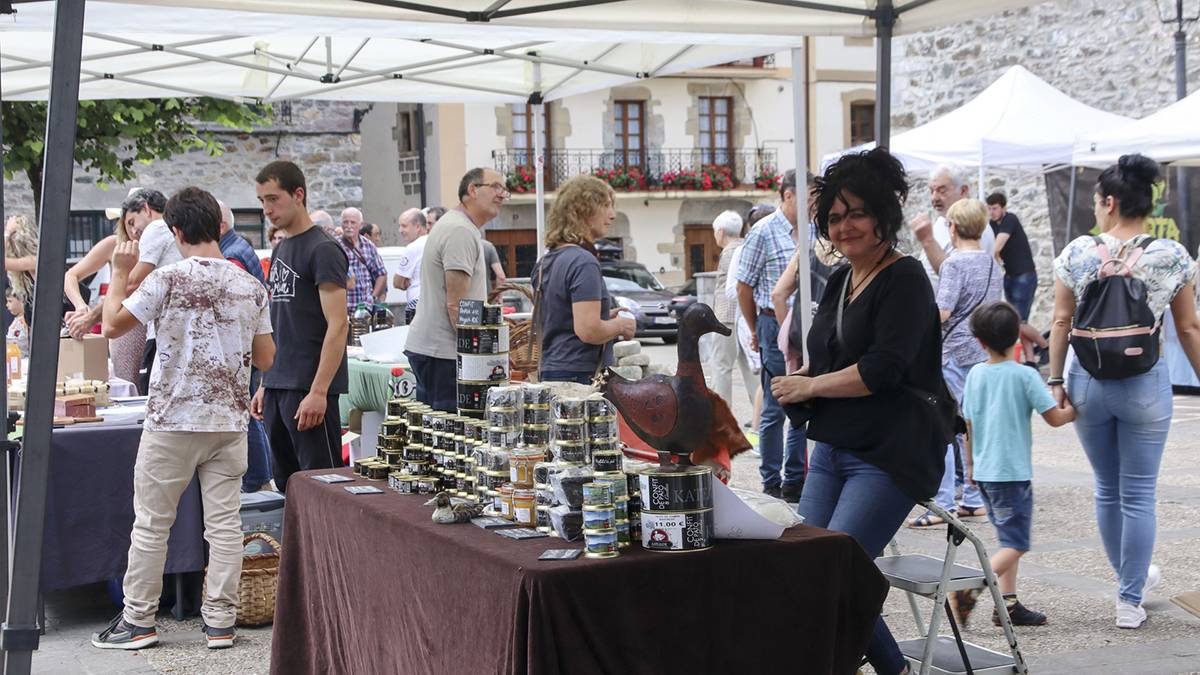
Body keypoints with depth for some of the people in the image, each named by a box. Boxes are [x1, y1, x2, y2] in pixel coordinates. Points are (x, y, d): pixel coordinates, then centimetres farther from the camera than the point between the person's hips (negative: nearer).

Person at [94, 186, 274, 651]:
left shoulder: (168, 279, -11)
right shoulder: (250, 287, 3)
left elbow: (112, 325, -1)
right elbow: (265, 359, 8)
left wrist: (121, 272, 11)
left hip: (173, 421, -4)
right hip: (230, 421, 4)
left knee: (151, 523, 6)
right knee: (224, 522, 6)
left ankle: (138, 620, 12)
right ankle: (220, 621, 9)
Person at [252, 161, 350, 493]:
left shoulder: (322, 250, -10)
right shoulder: (280, 250, 16)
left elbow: (337, 325, -16)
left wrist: (318, 392, -21)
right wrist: (265, 385, 18)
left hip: (309, 390, -9)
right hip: (277, 387, 9)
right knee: (285, 482, 12)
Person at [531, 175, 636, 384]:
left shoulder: (546, 262, 15)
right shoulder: (584, 263, -14)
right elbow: (588, 331, -23)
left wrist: (604, 317, 20)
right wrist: (620, 326, -5)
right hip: (580, 375, -9)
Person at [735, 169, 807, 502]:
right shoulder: (764, 232, -7)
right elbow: (744, 288, -2)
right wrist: (757, 331, 6)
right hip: (777, 325, -6)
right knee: (775, 409, 2)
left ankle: (795, 479, 18)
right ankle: (772, 481, 11)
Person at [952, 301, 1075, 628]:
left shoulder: (975, 375, 3)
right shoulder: (1024, 375, -11)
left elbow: (969, 425, 9)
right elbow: (1054, 418, -11)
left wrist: (970, 464, 21)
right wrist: (1071, 410, 11)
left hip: (984, 470, 6)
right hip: (1013, 472, -6)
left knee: (1009, 538, 17)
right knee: (1015, 544, -3)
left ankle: (1008, 603, 16)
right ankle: (970, 590, -19)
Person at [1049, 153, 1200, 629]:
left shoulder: (1077, 254, -5)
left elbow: (1061, 322, -2)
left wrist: (1055, 381, 4)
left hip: (1089, 383, 2)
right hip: (1146, 386, -1)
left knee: (1107, 488, 18)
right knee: (1139, 495, 7)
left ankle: (1130, 578, 35)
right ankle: (1130, 601, 11)